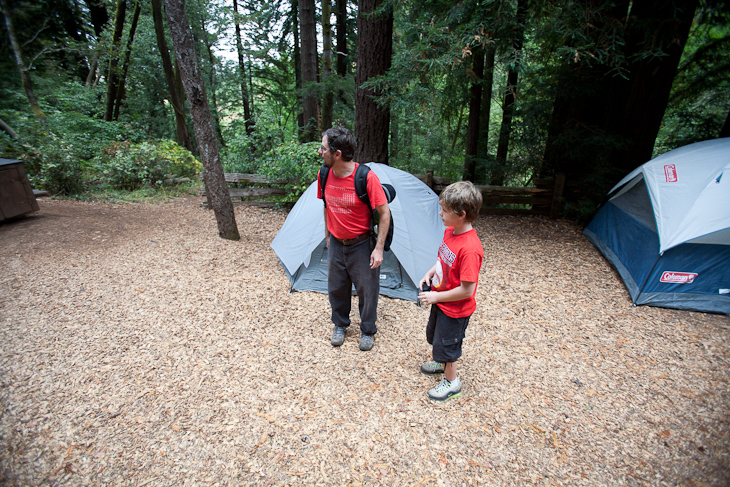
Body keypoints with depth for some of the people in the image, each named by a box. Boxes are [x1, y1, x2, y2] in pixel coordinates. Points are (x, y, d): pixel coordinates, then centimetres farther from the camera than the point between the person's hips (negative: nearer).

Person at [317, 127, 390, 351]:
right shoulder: (324, 175, -5)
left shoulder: (366, 177, -23)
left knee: (367, 289, 11)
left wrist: (379, 248, -17)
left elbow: (384, 213, -17)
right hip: (336, 243, 5)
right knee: (336, 287, 18)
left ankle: (367, 331, 35)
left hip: (361, 244, -5)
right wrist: (327, 236, 15)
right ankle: (340, 325, 43)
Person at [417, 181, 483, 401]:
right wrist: (428, 275, -4)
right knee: (435, 335, 29)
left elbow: (466, 290, -30)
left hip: (455, 309, -9)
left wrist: (436, 297, -21)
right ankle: (443, 363, 56)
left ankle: (451, 382, 37)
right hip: (440, 301, 9)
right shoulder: (450, 231, -6)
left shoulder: (470, 249, -34)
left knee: (445, 344, 11)